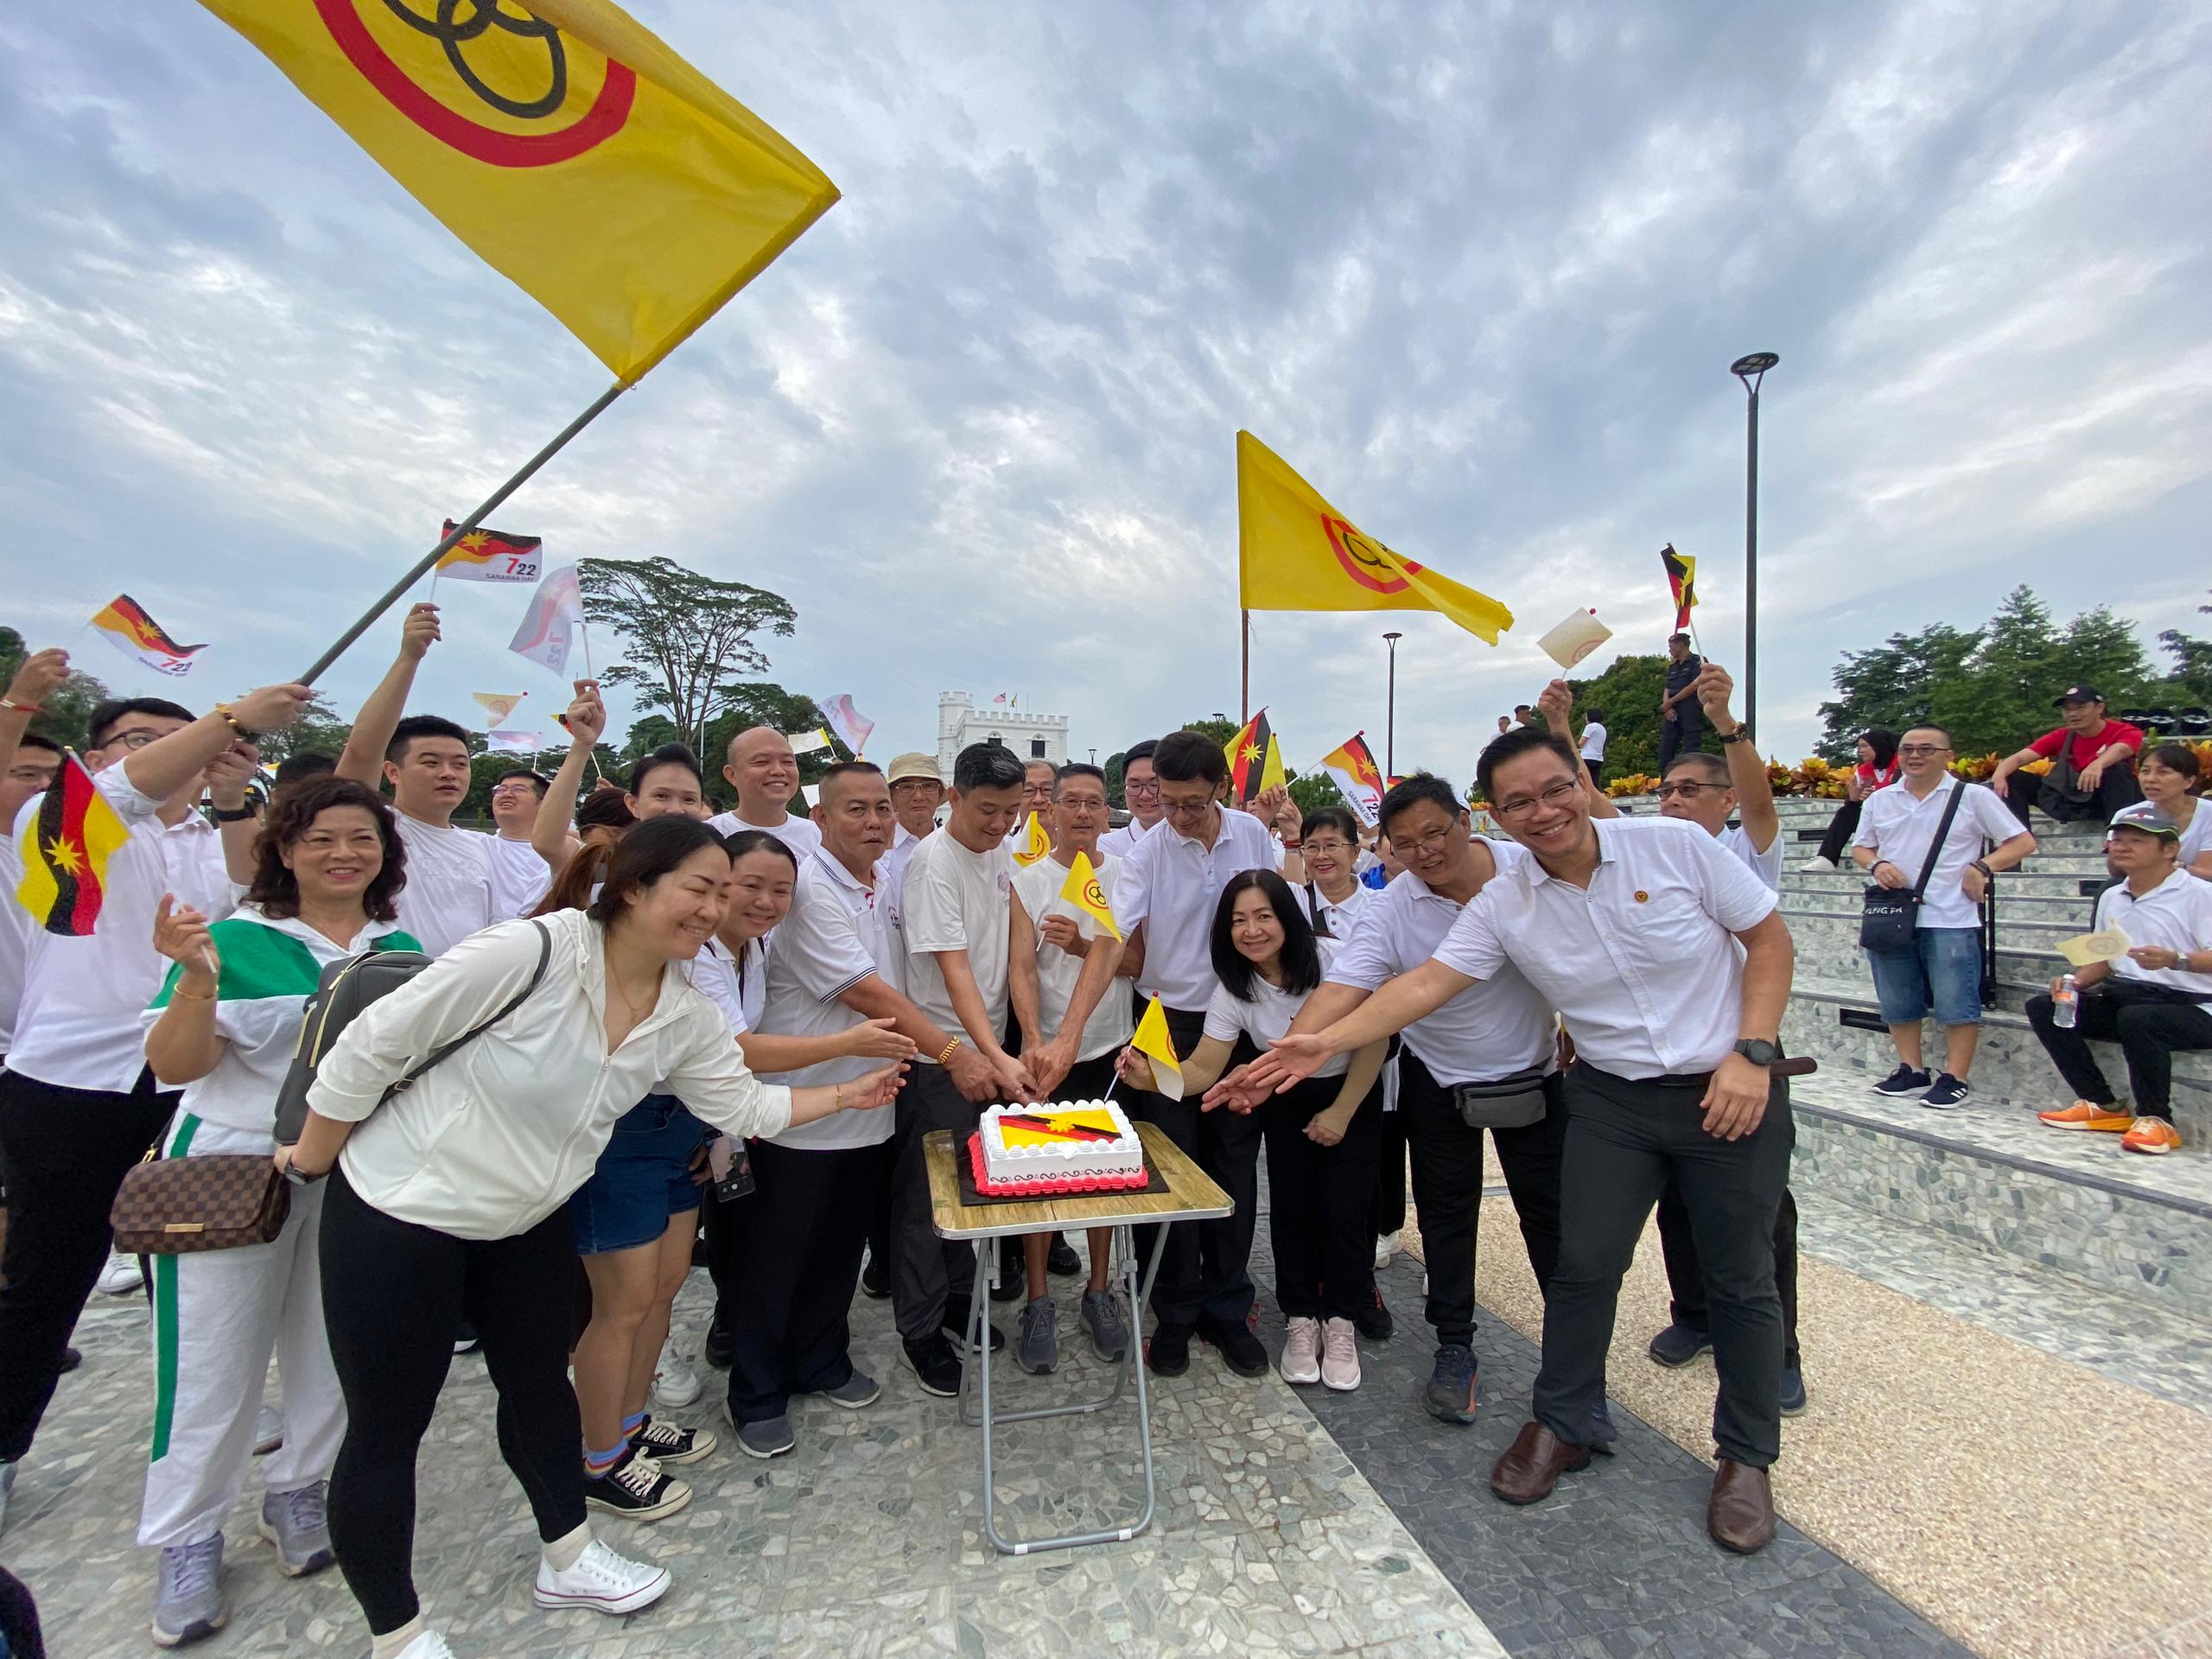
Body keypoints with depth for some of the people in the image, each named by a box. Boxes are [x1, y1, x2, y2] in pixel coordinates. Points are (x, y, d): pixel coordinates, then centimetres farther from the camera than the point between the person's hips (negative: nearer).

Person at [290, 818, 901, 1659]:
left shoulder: (687, 1015, -9)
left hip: (528, 1220, 6)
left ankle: (567, 1559, 42)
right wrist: (311, 1163, -9)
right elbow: (372, 1046, -21)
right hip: (399, 1212, -6)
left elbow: (742, 1104, 1)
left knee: (540, 1384, 20)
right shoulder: (531, 952, -31)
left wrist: (844, 1096, -4)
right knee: (387, 1430, 8)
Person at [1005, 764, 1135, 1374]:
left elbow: (1135, 960, -4)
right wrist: (1035, 1040, -23)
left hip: (1108, 1049, 1)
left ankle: (1099, 1291, 28)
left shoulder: (1125, 877, 2)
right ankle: (1037, 1302, 19)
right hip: (1043, 1049, -1)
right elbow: (1021, 967, -10)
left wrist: (1081, 945, -22)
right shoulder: (1028, 881, -2)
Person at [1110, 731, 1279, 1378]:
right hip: (1169, 1021, -2)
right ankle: (1174, 1316, 23)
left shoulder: (1254, 835, -4)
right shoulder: (1147, 852, -12)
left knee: (1235, 1167, 10)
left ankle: (1226, 1310, 26)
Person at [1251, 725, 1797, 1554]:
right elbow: (1425, 983, -15)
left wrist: (1752, 1053, -14)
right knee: (1583, 1266, 3)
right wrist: (1329, 1039, -27)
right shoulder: (1503, 905, -10)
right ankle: (1561, 1425, 27)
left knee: (1740, 1280, 10)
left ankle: (1746, 1455, 32)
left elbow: (1769, 938, -6)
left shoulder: (1673, 845, -14)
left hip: (1730, 1091, -1)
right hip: (1613, 1099, 1)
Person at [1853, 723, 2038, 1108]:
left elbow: (2023, 842, 2)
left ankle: (1955, 1079, 7)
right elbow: (1860, 847, 18)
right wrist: (1876, 864, -4)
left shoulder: (1973, 797, 2)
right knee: (1898, 1003, 10)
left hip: (1951, 920, -4)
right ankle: (1912, 1071, 21)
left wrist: (1983, 866, -13)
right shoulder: (1880, 800, 11)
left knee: (1956, 1003, -2)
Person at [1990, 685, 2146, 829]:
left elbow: (2121, 750, -36)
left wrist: (2098, 764, -59)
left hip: (2115, 799, -3)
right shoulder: (2061, 737, 0)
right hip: (2072, 801, 4)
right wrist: (1999, 776, -35)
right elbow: (2019, 758, -12)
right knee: (2011, 780, -12)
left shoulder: (2124, 732, -11)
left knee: (2117, 768, -34)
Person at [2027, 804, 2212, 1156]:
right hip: (2125, 997, 7)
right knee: (2042, 1006, -9)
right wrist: (2074, 982, 1)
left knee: (2136, 1018, -38)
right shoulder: (2111, 898, 13)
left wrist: (2175, 960, -35)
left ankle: (2156, 1119, -18)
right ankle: (2104, 1106, -4)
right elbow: (2104, 959, 19)